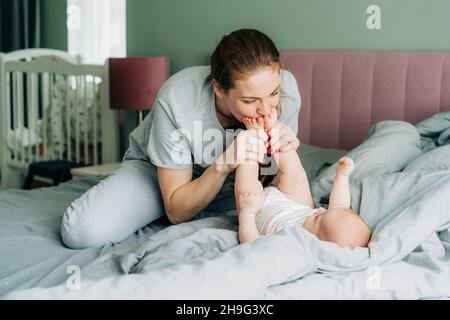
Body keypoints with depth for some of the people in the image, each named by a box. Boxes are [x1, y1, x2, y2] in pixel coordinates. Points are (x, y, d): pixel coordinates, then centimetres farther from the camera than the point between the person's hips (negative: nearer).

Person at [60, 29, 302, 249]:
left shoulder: (285, 87, -27)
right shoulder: (176, 101, -35)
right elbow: (177, 212, -26)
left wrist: (285, 154, -37)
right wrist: (223, 165, -42)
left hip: (225, 178, 4)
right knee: (81, 230, -25)